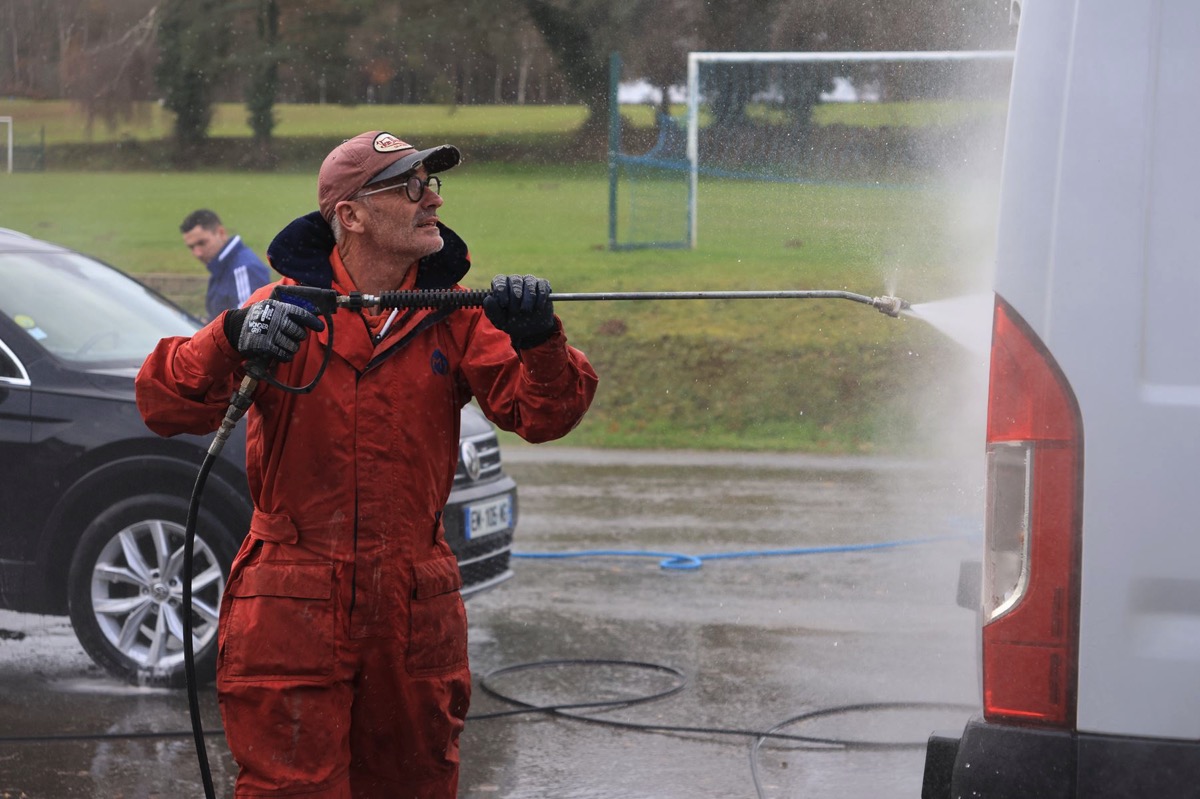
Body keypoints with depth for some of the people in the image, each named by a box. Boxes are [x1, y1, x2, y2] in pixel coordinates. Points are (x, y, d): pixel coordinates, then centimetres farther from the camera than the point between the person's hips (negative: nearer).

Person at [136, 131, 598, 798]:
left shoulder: (456, 317, 3)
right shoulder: (284, 309, -3)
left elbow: (542, 416, -6)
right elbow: (166, 407, -11)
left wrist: (539, 342, -27)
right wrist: (233, 337, -30)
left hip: (415, 615, 3)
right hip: (292, 612, -3)